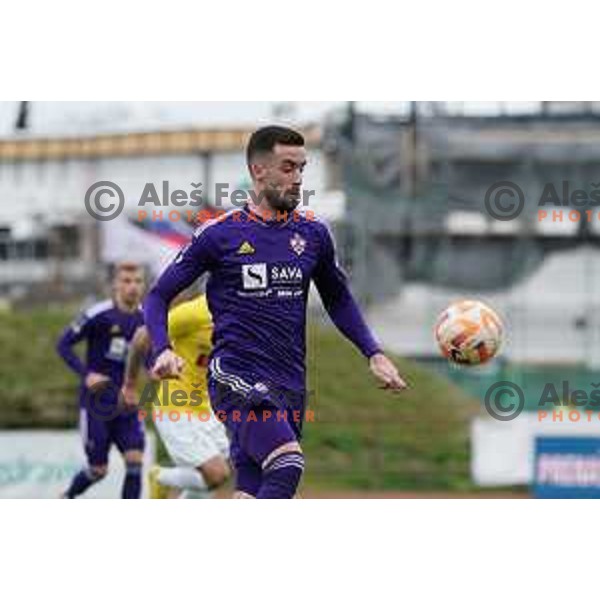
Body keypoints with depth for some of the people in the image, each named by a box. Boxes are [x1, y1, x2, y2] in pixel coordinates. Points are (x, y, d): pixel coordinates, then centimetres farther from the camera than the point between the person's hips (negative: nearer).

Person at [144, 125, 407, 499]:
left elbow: (338, 300, 26)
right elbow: (159, 297, 5)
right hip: (235, 379, -5)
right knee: (288, 464, -28)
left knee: (251, 497, 0)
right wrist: (164, 351, -13)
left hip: (290, 384, 5)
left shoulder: (313, 234, 11)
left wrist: (374, 354, 14)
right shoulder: (220, 234, -1)